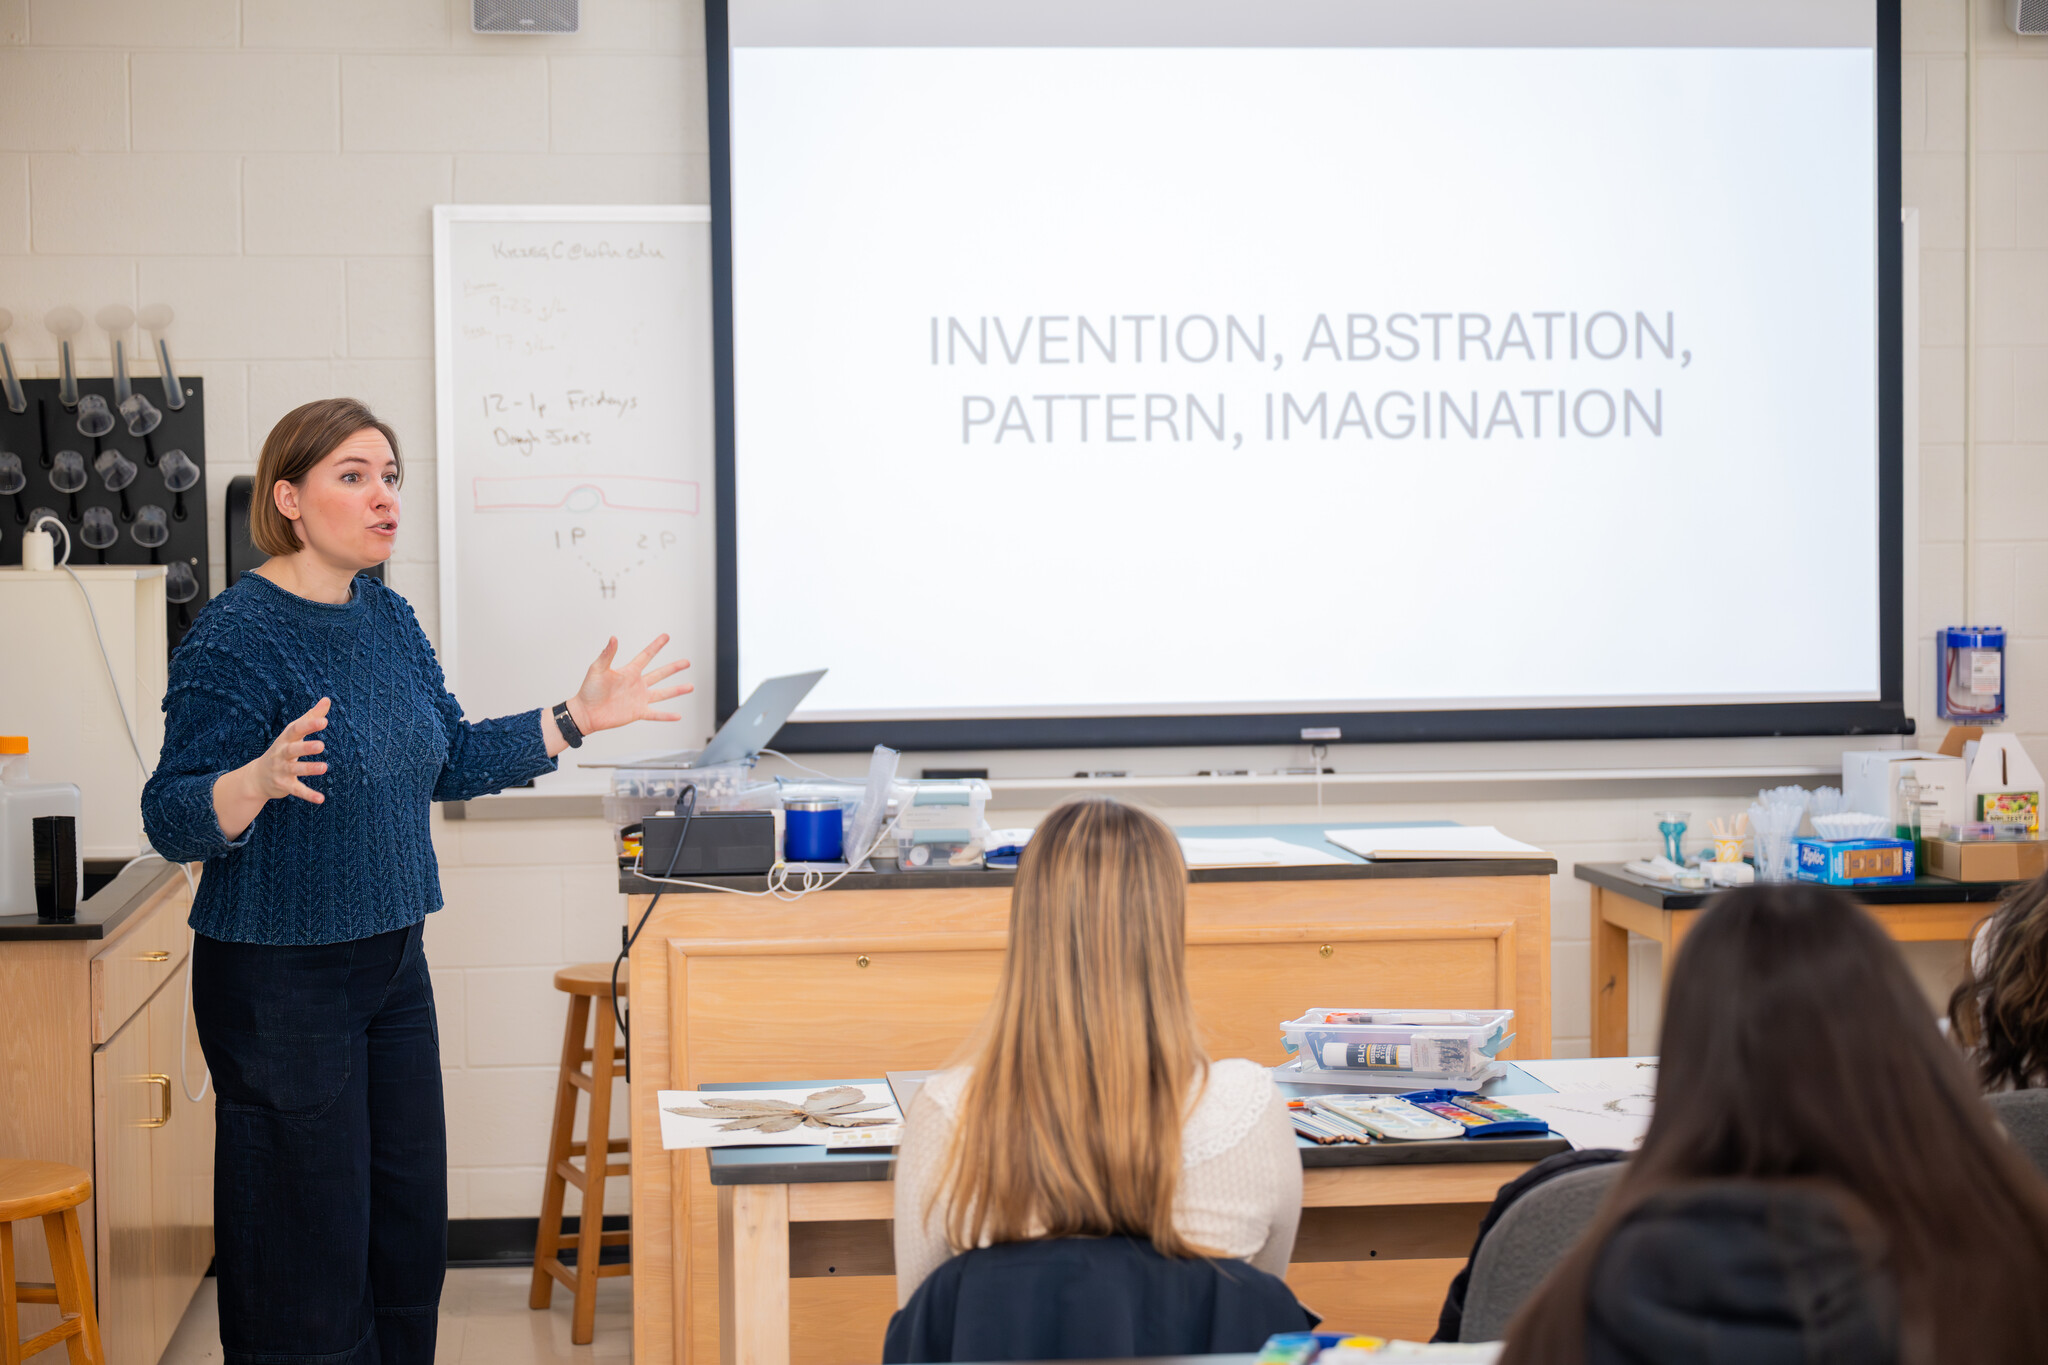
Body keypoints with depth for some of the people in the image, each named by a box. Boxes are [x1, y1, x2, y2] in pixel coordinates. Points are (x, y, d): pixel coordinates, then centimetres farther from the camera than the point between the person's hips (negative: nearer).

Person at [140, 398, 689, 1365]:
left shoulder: (388, 618, 7)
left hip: (391, 960, 8)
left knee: (411, 1232, 13)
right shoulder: (237, 634, -16)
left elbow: (450, 760, 18)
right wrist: (265, 778, -38)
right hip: (280, 981, -8)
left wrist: (576, 720, 13)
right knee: (310, 1249, -2)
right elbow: (173, 819, -19)